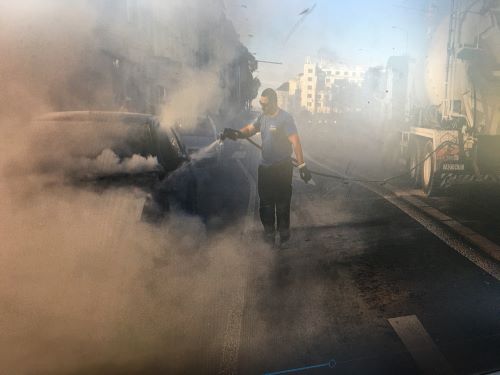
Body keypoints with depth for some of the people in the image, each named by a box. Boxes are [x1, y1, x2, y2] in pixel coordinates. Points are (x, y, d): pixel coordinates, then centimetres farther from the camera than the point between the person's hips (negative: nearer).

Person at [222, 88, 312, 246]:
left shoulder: (285, 118, -15)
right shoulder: (263, 117, 7)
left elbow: (295, 142, -19)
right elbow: (249, 129, 8)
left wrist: (302, 166, -24)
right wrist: (236, 133, -15)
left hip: (282, 167, -7)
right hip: (265, 166, 7)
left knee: (282, 202, 4)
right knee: (265, 201, 13)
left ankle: (283, 232, 19)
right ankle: (269, 231, 27)